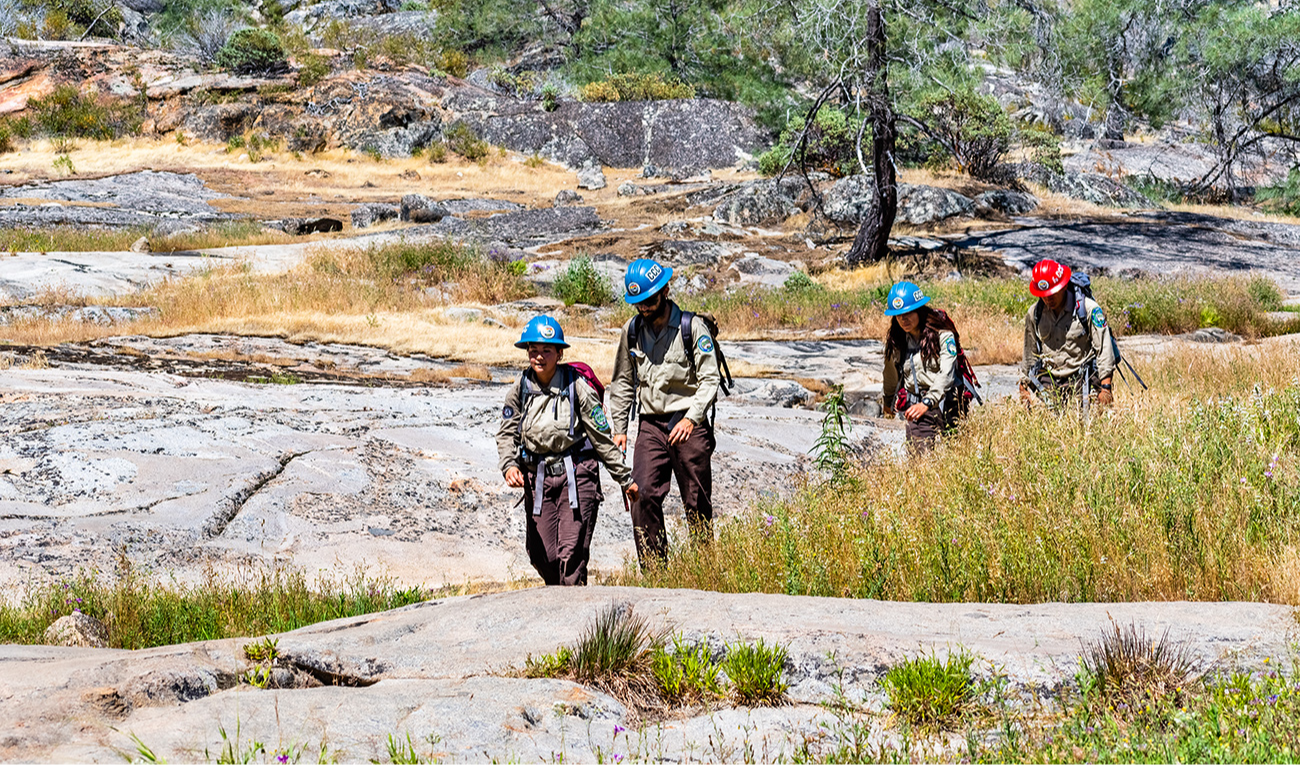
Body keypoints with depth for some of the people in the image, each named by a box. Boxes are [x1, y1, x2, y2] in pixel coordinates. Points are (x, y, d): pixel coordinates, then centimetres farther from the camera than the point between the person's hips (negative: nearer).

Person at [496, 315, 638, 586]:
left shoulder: (577, 387, -8)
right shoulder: (520, 389, 2)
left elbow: (602, 437, -2)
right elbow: (506, 434, 8)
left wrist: (625, 479, 2)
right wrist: (510, 465, -12)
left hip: (575, 475, -4)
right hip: (537, 477, 4)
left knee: (572, 554, -12)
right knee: (541, 556, 5)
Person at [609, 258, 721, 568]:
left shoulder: (692, 327, -5)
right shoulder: (632, 330, 9)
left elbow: (710, 378, -8)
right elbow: (623, 382, 18)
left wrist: (691, 418, -21)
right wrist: (619, 428, 11)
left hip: (688, 425, -3)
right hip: (650, 425, 3)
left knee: (697, 502, 2)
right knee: (643, 495, -12)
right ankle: (653, 571, -8)